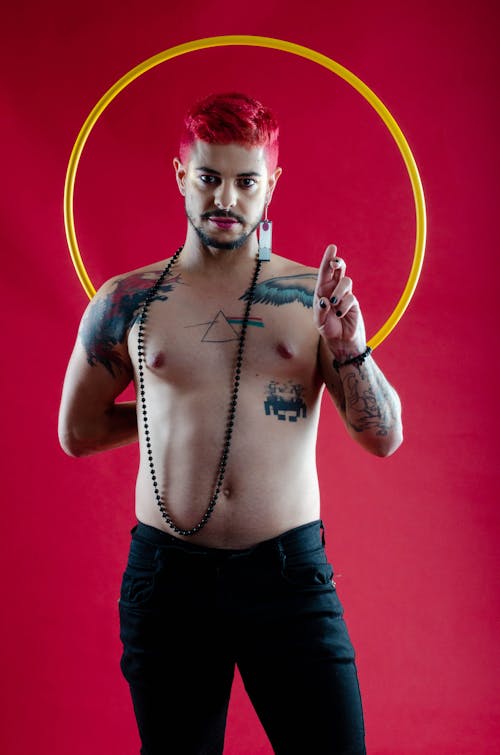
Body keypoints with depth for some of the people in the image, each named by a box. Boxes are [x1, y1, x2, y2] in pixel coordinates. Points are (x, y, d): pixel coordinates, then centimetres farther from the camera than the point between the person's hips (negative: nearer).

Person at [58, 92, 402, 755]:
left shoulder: (313, 295, 3)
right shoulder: (127, 302, 4)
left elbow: (384, 438, -1)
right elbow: (77, 432, 13)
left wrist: (349, 348, -16)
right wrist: (174, 404, 8)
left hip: (290, 574, 0)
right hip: (167, 576, 1)